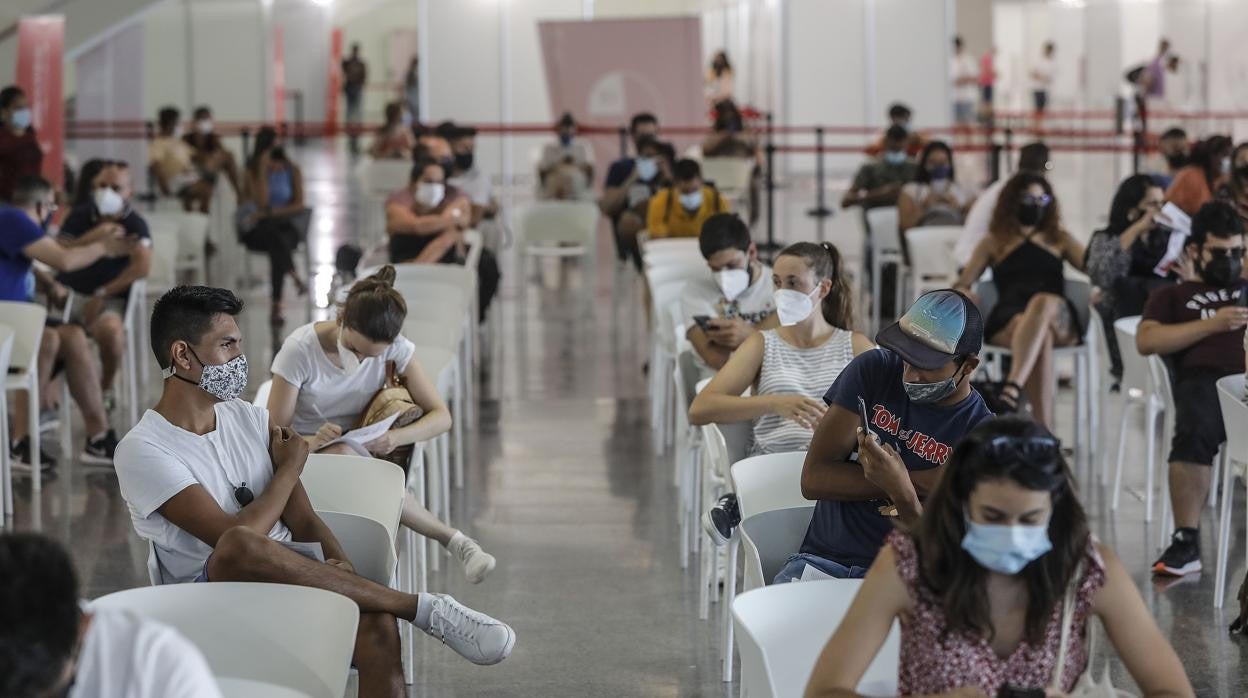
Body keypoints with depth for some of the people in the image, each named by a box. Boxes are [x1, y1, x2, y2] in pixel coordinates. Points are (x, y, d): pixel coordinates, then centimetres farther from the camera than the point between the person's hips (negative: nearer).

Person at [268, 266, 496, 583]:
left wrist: (395, 438, -32)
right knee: (344, 455, -38)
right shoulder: (300, 349, -18)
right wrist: (313, 441, -39)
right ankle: (454, 540, -37)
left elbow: (441, 416, -11)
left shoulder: (395, 348, -10)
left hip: (363, 449, 3)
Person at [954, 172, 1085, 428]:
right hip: (1007, 321, 0)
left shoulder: (1060, 239, 32)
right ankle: (1043, 428, -56)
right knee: (1040, 332, -41)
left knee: (1044, 302, -41)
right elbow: (961, 285, 23)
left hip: (1059, 321, 0)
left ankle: (1013, 386, -62)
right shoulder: (994, 242, 29)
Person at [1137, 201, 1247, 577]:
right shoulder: (1173, 295, 30)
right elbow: (1146, 341, 10)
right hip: (1205, 379, -1)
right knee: (1194, 431, -37)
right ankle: (1186, 541, -33)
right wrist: (1211, 324, 0)